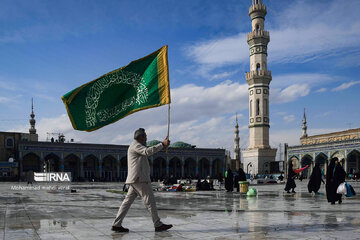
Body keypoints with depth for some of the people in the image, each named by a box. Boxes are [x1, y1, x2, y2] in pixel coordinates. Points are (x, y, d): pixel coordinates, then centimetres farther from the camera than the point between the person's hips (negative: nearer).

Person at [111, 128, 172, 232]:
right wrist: (162, 144, -24)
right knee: (150, 201, -6)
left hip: (136, 180, 10)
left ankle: (116, 224, 5)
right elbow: (147, 151, -23)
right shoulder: (135, 145, -7)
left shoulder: (136, 146, 27)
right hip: (139, 178, -10)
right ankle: (158, 225, -1)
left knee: (128, 201, 6)